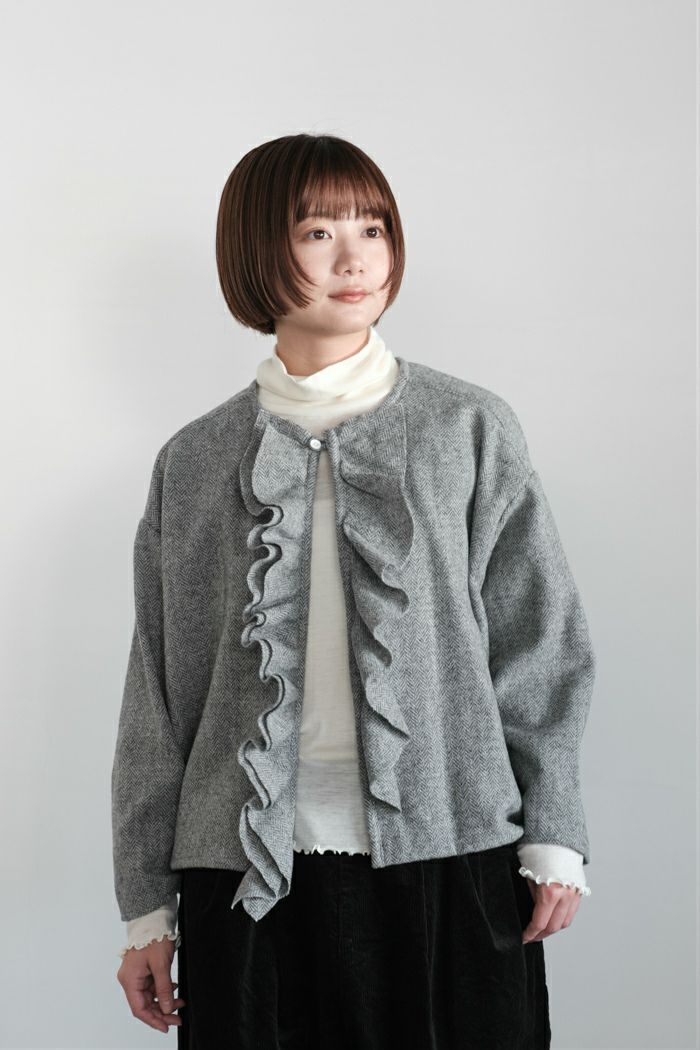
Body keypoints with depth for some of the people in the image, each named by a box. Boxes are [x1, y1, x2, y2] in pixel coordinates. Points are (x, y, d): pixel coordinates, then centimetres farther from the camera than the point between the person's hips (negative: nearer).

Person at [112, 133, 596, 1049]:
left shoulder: (470, 428, 3)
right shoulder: (195, 463, 5)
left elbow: (541, 644, 4)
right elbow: (158, 696, 8)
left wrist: (553, 838, 0)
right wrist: (146, 904, 8)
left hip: (446, 849, 0)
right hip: (251, 869, 1)